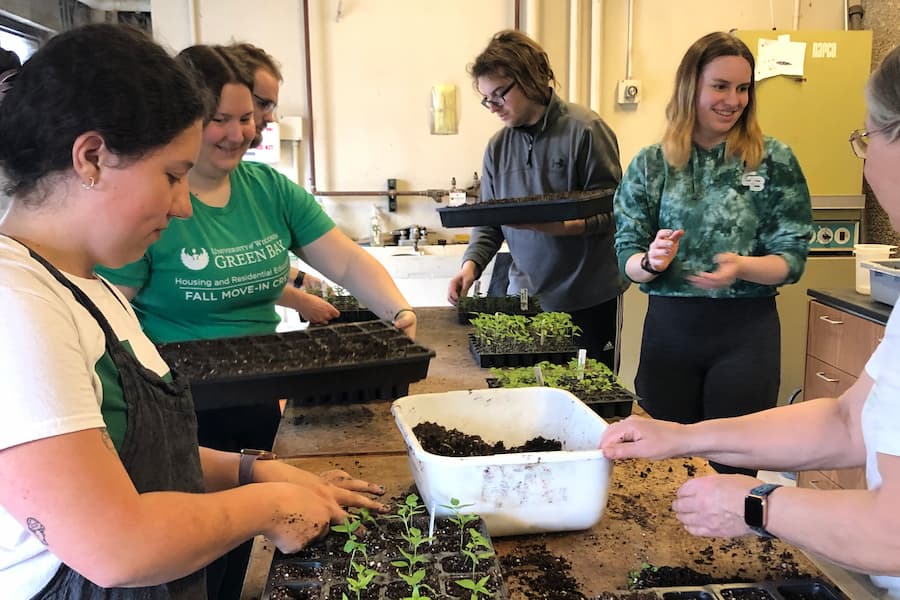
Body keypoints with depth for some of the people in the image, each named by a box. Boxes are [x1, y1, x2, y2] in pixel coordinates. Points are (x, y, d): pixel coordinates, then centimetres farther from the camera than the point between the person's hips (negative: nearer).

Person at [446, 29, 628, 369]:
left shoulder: (585, 130, -9)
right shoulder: (498, 146, 7)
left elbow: (611, 211, -10)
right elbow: (488, 222, 9)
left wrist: (557, 225, -25)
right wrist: (471, 264, -9)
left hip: (590, 299, -4)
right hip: (525, 298, 4)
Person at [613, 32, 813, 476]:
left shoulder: (774, 161, -2)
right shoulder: (650, 165, 1)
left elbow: (792, 258, -3)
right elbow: (626, 255, 1)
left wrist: (742, 267, -23)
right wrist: (650, 262, -21)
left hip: (746, 330, -1)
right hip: (668, 327, 1)